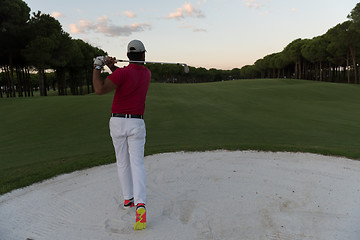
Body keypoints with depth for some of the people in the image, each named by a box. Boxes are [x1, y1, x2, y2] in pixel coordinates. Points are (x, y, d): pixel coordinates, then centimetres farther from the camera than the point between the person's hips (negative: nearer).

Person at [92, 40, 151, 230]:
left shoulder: (123, 72, -11)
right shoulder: (147, 73, 8)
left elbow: (100, 89, -23)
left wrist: (97, 67, -10)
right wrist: (112, 67, 4)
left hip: (117, 122, -2)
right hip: (137, 123, 2)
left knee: (122, 163, 13)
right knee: (137, 164, -3)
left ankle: (128, 199, 26)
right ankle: (140, 204, -20)